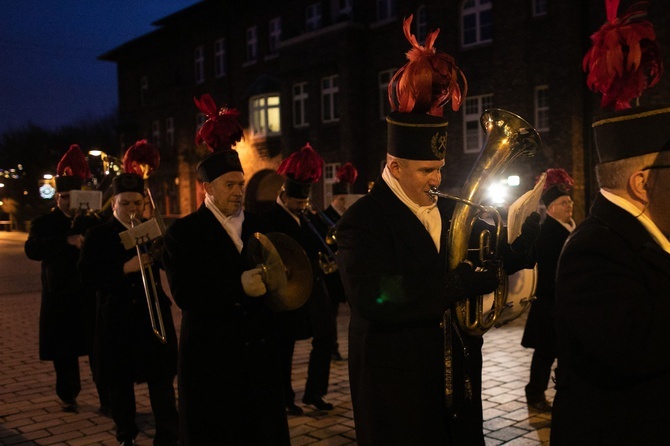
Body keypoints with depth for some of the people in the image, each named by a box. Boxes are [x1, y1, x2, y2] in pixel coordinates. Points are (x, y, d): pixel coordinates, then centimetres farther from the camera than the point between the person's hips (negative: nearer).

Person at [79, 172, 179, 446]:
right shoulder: (98, 236, 1)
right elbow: (88, 276, -10)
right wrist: (125, 268, -21)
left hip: (154, 317, 1)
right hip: (116, 321, 0)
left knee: (162, 379, -2)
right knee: (120, 382, 10)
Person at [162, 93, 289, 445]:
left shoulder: (257, 225, 11)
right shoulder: (184, 232, -4)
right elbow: (184, 294, -15)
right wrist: (239, 286, -24)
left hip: (259, 351, 4)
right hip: (211, 355, -4)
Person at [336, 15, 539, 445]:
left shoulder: (452, 210, 6)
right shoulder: (363, 221, -14)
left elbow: (505, 257, 10)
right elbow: (373, 299, -29)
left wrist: (538, 215, -7)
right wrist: (465, 280, -27)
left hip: (457, 385, 6)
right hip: (396, 390, -6)